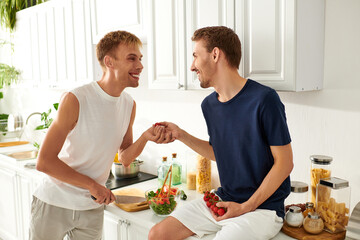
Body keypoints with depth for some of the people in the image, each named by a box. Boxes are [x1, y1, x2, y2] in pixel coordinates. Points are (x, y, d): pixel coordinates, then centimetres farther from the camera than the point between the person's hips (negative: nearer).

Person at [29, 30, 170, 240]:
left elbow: (125, 159, 4)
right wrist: (93, 185, -18)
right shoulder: (76, 100, -21)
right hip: (54, 204, -4)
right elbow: (44, 162, -20)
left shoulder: (129, 105, -2)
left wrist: (145, 138, -15)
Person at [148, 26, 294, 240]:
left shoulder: (264, 99, -17)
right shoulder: (209, 105, 4)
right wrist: (180, 135, 5)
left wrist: (246, 207, -16)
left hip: (262, 207, -6)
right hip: (223, 200, 6)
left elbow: (284, 163, -14)